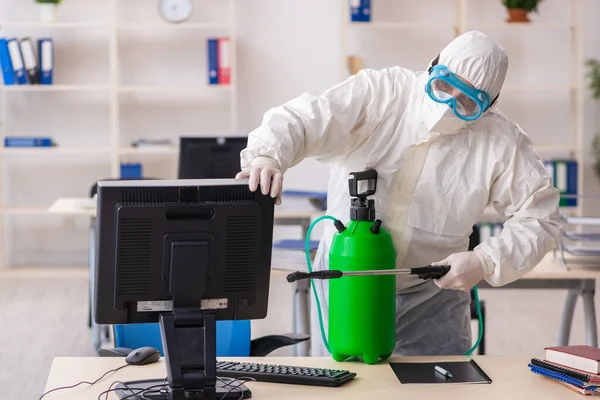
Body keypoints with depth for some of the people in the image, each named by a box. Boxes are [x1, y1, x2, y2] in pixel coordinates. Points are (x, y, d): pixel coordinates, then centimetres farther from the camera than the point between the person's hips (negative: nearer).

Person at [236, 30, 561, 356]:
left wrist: (485, 263, -19)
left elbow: (539, 216, -6)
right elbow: (299, 119, -21)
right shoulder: (377, 93, -12)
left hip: (431, 297, 0)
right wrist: (267, 156, -42)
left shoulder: (502, 143, -10)